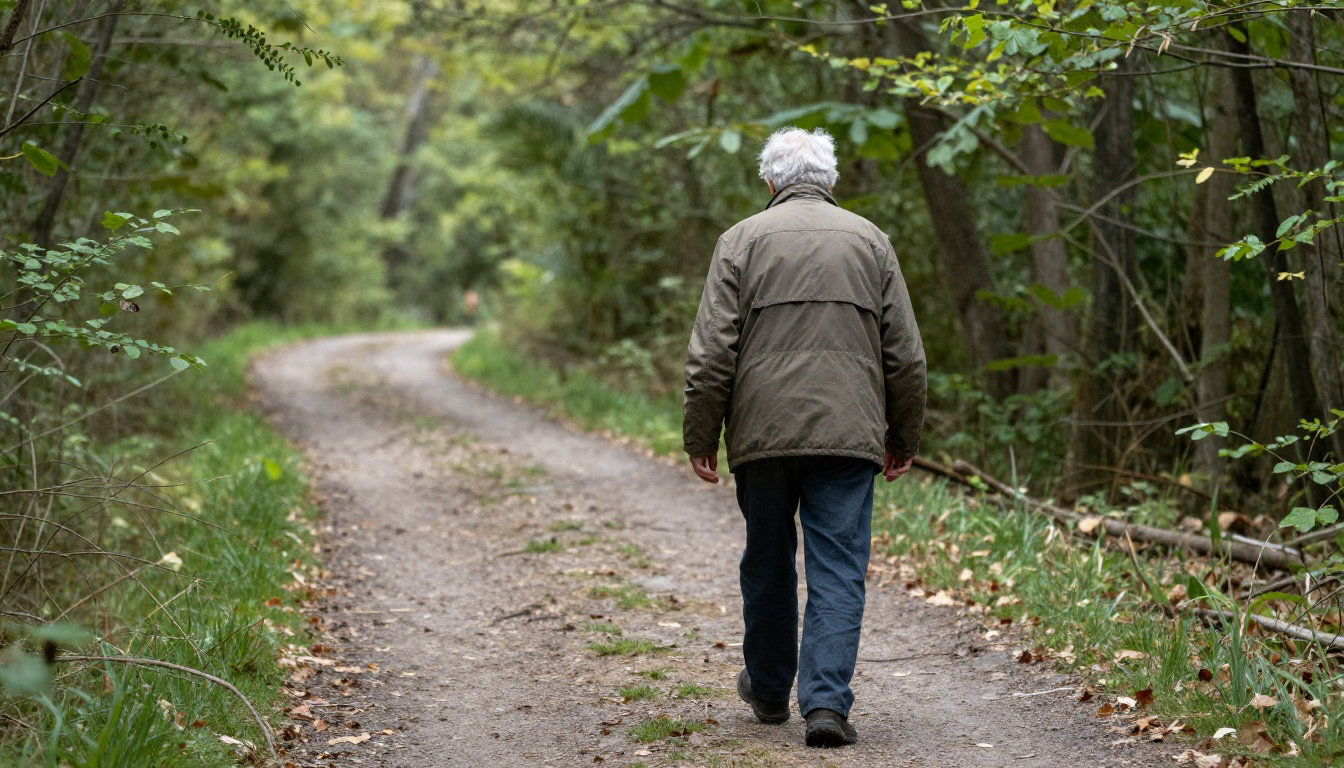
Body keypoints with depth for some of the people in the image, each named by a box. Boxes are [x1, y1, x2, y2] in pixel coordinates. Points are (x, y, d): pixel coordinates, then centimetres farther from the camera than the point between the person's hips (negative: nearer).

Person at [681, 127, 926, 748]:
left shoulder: (742, 240, 3)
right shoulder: (870, 241, 9)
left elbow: (711, 353, -3)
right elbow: (906, 355, 9)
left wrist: (701, 438, 4)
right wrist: (903, 439, 18)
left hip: (762, 434, 0)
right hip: (848, 434, 0)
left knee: (768, 563, 15)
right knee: (838, 570, 0)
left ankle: (769, 687, 30)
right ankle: (826, 702, -10)